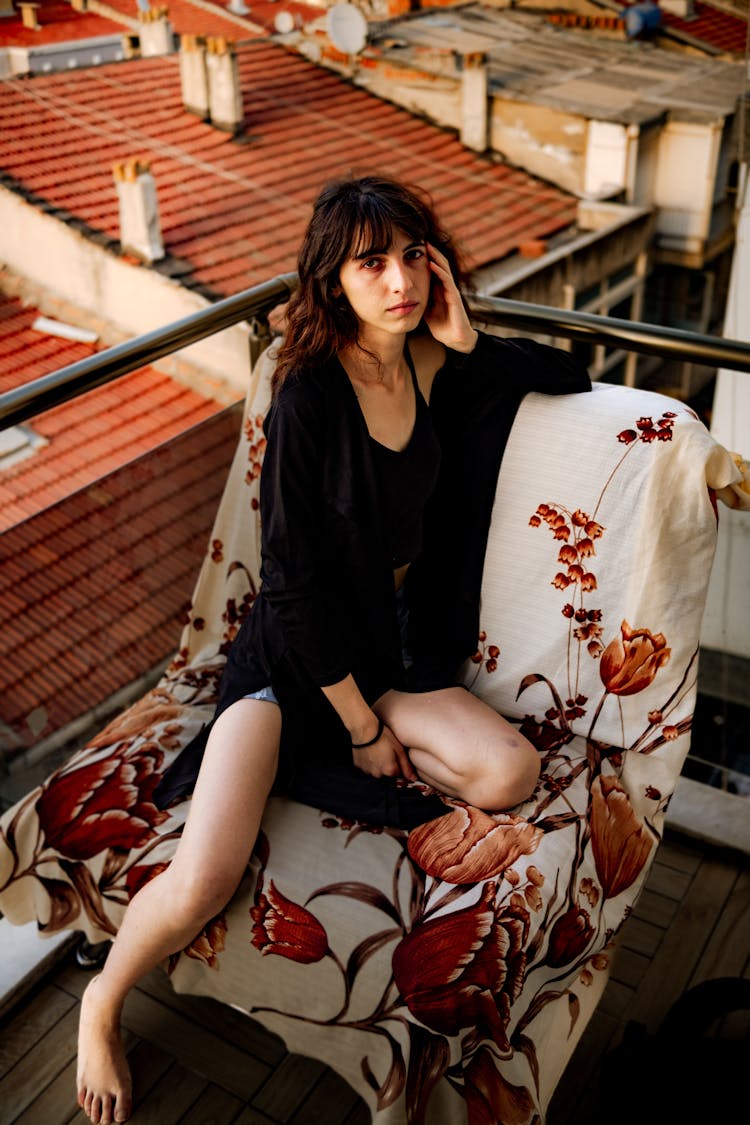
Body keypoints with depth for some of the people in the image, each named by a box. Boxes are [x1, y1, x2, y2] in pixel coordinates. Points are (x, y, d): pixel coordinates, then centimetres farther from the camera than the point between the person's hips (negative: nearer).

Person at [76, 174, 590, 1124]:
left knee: (512, 776, -20)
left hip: (397, 640, 6)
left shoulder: (437, 364, -3)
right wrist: (363, 727, -12)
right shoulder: (308, 396, -19)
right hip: (296, 649, -5)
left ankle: (303, 762, 2)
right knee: (201, 887, -20)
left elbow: (572, 378, 9)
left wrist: (466, 341, -10)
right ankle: (102, 1004, 14)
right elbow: (293, 580, -17)